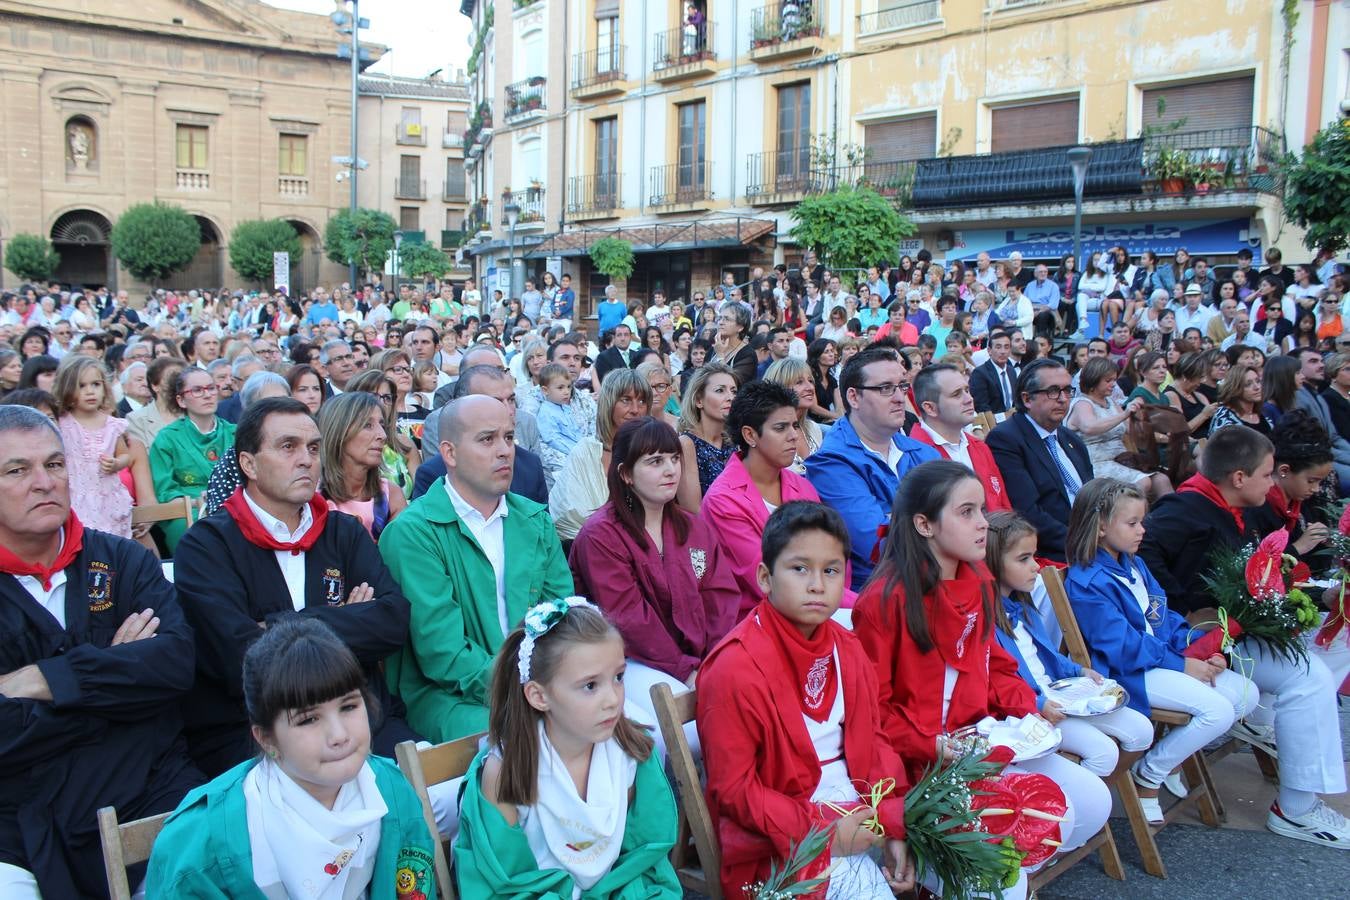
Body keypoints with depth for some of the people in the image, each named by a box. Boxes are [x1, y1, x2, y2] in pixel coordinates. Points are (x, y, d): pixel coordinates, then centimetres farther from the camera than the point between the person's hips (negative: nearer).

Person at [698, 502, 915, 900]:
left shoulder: (847, 648, 4)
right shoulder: (736, 668, -18)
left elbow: (874, 741, 10)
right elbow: (732, 787, -15)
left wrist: (894, 828, -2)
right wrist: (822, 830, -18)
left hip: (860, 816, 7)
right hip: (779, 845, -7)